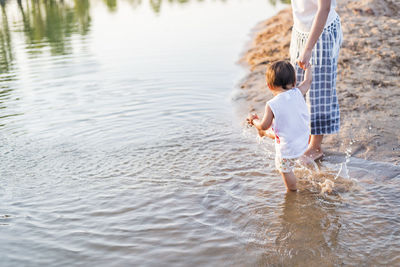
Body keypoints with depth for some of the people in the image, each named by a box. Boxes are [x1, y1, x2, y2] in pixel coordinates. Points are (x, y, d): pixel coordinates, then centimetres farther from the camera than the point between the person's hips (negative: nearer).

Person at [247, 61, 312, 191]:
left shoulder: (272, 105, -26)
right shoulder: (298, 93, -14)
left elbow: (264, 125, -15)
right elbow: (308, 80, 6)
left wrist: (254, 120, 6)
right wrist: (308, 68, 26)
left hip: (288, 148, -6)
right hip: (303, 140, 6)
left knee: (284, 170, 18)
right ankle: (266, 133, 62)